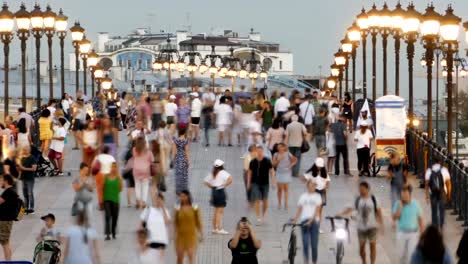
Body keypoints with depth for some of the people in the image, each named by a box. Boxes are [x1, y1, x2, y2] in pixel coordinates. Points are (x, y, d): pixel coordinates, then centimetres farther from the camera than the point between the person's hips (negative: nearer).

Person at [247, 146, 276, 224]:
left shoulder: (267, 161, -6)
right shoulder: (253, 162, -1)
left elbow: (272, 171, -2)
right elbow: (250, 172, 9)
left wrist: (273, 181, -10)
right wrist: (248, 183, 7)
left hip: (265, 183, 0)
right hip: (255, 183, 0)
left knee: (265, 200, 11)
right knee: (257, 200, -8)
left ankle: (263, 215, 31)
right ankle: (258, 217, -5)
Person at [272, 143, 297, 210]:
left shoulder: (288, 154, -2)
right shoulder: (276, 155, 1)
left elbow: (295, 160, 7)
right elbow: (273, 164, -4)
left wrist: (291, 165, -6)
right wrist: (278, 159, -16)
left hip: (286, 172, -1)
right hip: (279, 173, 1)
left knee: (286, 188, 0)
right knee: (280, 188, 1)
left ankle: (286, 203, 3)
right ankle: (279, 203, 11)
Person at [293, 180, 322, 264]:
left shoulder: (317, 196, 4)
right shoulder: (303, 196, 10)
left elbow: (317, 210, -6)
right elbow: (299, 210, 10)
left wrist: (311, 220, -18)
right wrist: (295, 221, -1)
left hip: (314, 221, -1)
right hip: (304, 220, 1)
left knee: (314, 244, 0)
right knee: (305, 242, -10)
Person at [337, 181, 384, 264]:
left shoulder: (373, 199, -4)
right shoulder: (358, 200, -4)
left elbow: (378, 210, 3)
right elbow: (350, 208, -11)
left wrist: (381, 223, 1)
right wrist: (341, 214, -27)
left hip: (372, 226, -1)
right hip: (361, 227, 1)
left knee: (373, 245, -1)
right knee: (361, 246, 7)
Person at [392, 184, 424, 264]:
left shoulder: (415, 204, -6)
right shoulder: (397, 203, -6)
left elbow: (420, 219, 1)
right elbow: (394, 218, -15)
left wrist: (422, 233, 0)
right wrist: (400, 206, -20)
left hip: (413, 233, -1)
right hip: (401, 233, 2)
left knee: (412, 254, -10)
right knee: (402, 255, 12)